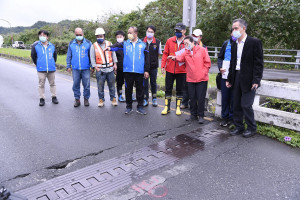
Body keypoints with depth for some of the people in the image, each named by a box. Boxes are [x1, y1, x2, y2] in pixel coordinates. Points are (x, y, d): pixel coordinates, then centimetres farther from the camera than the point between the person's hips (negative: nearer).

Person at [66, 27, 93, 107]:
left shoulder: (88, 43, 4)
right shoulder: (71, 43, 9)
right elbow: (69, 56, 13)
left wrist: (93, 66, 2)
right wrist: (68, 66, 7)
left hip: (86, 68, -2)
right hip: (75, 69, 2)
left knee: (86, 85, 1)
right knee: (76, 85, 5)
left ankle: (86, 99, 16)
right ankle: (77, 99, 17)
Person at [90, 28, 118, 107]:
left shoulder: (109, 44, 8)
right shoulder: (94, 46, 3)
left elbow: (113, 54, 12)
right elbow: (92, 58, 3)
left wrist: (115, 64, 5)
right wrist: (95, 67, -5)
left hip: (110, 68, 1)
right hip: (100, 70, -1)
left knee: (112, 85, 7)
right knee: (100, 85, 2)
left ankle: (113, 99, 17)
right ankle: (101, 99, 14)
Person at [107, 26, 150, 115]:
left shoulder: (143, 44, 6)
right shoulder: (125, 44, 8)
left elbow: (146, 58, 6)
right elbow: (117, 46, -10)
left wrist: (146, 70, 2)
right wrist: (110, 48, -32)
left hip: (139, 71, -1)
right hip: (128, 71, 1)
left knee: (140, 89, 5)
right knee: (128, 89, 7)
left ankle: (140, 107, 18)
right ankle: (129, 106, 21)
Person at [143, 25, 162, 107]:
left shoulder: (158, 42, 0)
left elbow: (159, 54, 10)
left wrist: (152, 59, 6)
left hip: (153, 66, 0)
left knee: (153, 83, 10)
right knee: (144, 83, 4)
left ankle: (154, 99, 22)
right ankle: (145, 100, 14)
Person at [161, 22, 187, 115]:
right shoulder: (170, 41, 3)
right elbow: (165, 54, 5)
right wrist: (163, 66, 0)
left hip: (181, 70, -1)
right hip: (170, 69, 2)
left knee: (179, 90, 9)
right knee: (168, 89, 8)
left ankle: (178, 107, 22)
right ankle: (167, 107, 20)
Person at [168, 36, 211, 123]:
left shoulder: (202, 50, 0)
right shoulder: (185, 52, 8)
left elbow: (207, 62, 0)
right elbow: (180, 58, -13)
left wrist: (203, 72, -7)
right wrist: (175, 57, -34)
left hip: (202, 79, -3)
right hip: (190, 79, 4)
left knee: (201, 98, 0)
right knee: (192, 98, 10)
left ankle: (201, 116, 13)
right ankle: (193, 115, 24)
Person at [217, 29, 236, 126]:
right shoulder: (226, 43, 11)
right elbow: (220, 57, 16)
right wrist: (220, 67, 0)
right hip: (225, 75, 3)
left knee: (233, 98, 3)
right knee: (225, 97, 9)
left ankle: (232, 118, 16)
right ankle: (225, 117, 21)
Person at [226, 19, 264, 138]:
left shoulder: (255, 42, -7)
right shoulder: (234, 44, 13)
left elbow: (259, 63, -10)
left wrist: (256, 80, -16)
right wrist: (229, 79, 14)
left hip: (248, 79, -6)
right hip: (237, 78, 6)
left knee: (246, 105, -6)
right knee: (236, 105, 10)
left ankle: (252, 128, 13)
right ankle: (239, 127, 23)